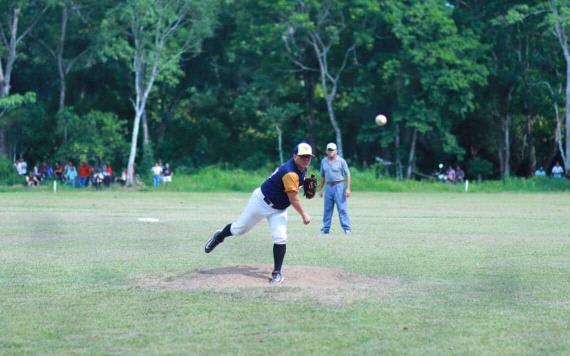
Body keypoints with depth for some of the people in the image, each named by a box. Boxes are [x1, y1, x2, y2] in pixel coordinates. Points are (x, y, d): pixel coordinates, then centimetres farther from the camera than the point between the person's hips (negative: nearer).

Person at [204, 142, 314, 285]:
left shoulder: (302, 168, -4)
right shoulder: (290, 173, -33)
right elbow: (293, 199, -28)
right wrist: (304, 215, -20)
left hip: (278, 209, 7)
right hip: (262, 201, -7)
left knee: (280, 239, -8)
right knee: (239, 229, 9)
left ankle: (277, 272, 1)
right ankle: (219, 237, 39)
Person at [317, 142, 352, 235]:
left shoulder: (341, 161, -3)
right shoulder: (324, 161, 12)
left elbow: (347, 175, -5)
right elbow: (322, 177, 20)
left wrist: (348, 188, -13)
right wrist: (320, 189, 17)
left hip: (339, 186, -5)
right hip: (328, 187, 5)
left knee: (342, 209, -9)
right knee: (327, 209, 7)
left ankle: (347, 229, -8)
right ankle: (325, 229, 13)